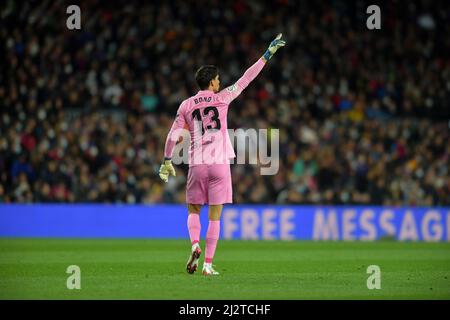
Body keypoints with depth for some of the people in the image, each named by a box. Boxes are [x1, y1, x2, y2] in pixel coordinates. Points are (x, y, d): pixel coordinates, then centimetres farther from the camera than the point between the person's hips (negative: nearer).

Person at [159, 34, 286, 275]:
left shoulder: (186, 105, 6)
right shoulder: (221, 98, 1)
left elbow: (173, 136, 5)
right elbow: (246, 79, 3)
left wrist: (167, 161, 15)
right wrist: (268, 54, 9)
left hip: (196, 164, 2)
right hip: (219, 163, -1)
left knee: (193, 211, 15)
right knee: (215, 215, 2)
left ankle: (195, 245, -12)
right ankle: (208, 264, -2)